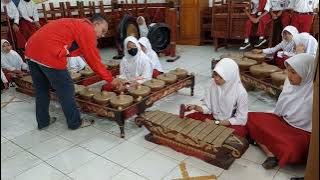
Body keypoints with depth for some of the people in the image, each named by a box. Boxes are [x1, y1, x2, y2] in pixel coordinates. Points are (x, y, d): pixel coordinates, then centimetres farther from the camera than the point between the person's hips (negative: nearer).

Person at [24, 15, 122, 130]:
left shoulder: (76, 24, 25)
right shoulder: (87, 30, -3)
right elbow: (94, 60, -4)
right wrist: (110, 79, 3)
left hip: (32, 49, 10)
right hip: (48, 54, -10)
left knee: (41, 89, 20)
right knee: (66, 89, 5)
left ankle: (43, 121, 34)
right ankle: (75, 122, 19)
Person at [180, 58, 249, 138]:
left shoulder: (241, 93, -22)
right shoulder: (214, 85, -10)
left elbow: (241, 119, -17)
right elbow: (207, 107, -2)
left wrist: (216, 123, -21)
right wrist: (195, 107, -23)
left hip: (232, 123, -4)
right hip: (213, 117, 4)